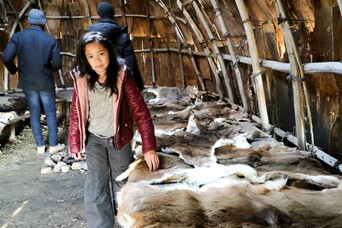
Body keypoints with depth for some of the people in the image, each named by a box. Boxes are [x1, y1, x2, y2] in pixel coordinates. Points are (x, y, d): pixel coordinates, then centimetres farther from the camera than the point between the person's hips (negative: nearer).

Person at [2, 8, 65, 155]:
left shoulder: (18, 37, -8)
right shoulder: (50, 40, -11)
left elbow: (6, 58, -16)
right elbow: (57, 64, -12)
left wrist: (13, 70, 3)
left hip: (27, 83, 2)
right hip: (46, 82, -2)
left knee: (34, 113, 13)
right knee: (50, 113, 12)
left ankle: (40, 146, 17)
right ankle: (53, 145, 17)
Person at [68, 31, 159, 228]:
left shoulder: (123, 76, -21)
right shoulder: (81, 78, -14)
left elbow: (140, 111, -21)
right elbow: (76, 113, -2)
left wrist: (149, 147, -24)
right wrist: (74, 143, 1)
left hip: (119, 137, -1)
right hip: (93, 138, 1)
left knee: (122, 180, 17)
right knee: (96, 185, 0)